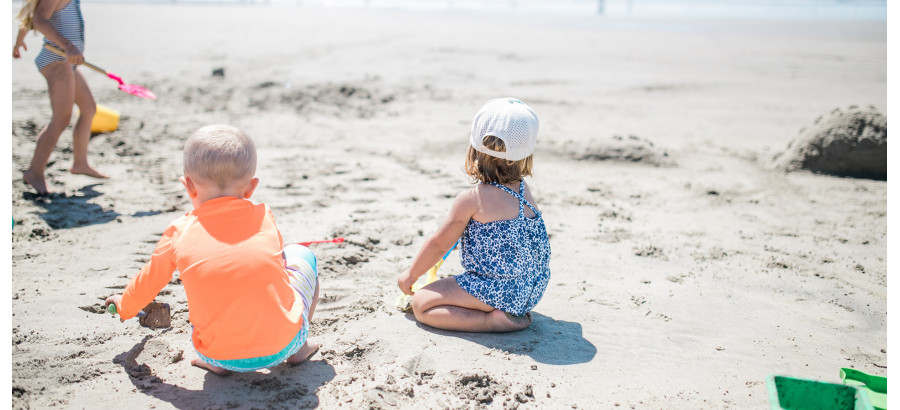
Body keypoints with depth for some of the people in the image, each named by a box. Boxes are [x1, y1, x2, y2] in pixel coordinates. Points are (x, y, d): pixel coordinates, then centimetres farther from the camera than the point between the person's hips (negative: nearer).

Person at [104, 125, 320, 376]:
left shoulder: (180, 233, 2)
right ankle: (299, 348, 21)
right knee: (300, 254, 24)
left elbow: (148, 281, 17)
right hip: (283, 343, 0)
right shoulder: (264, 217, 4)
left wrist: (124, 307, 41)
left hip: (221, 354, 1)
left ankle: (218, 362, 15)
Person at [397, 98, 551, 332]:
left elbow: (439, 244, -6)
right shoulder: (524, 190, 3)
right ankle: (515, 312, 10)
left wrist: (411, 275, 10)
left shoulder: (470, 199, -16)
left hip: (500, 292, -8)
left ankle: (494, 320, -15)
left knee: (421, 304, -5)